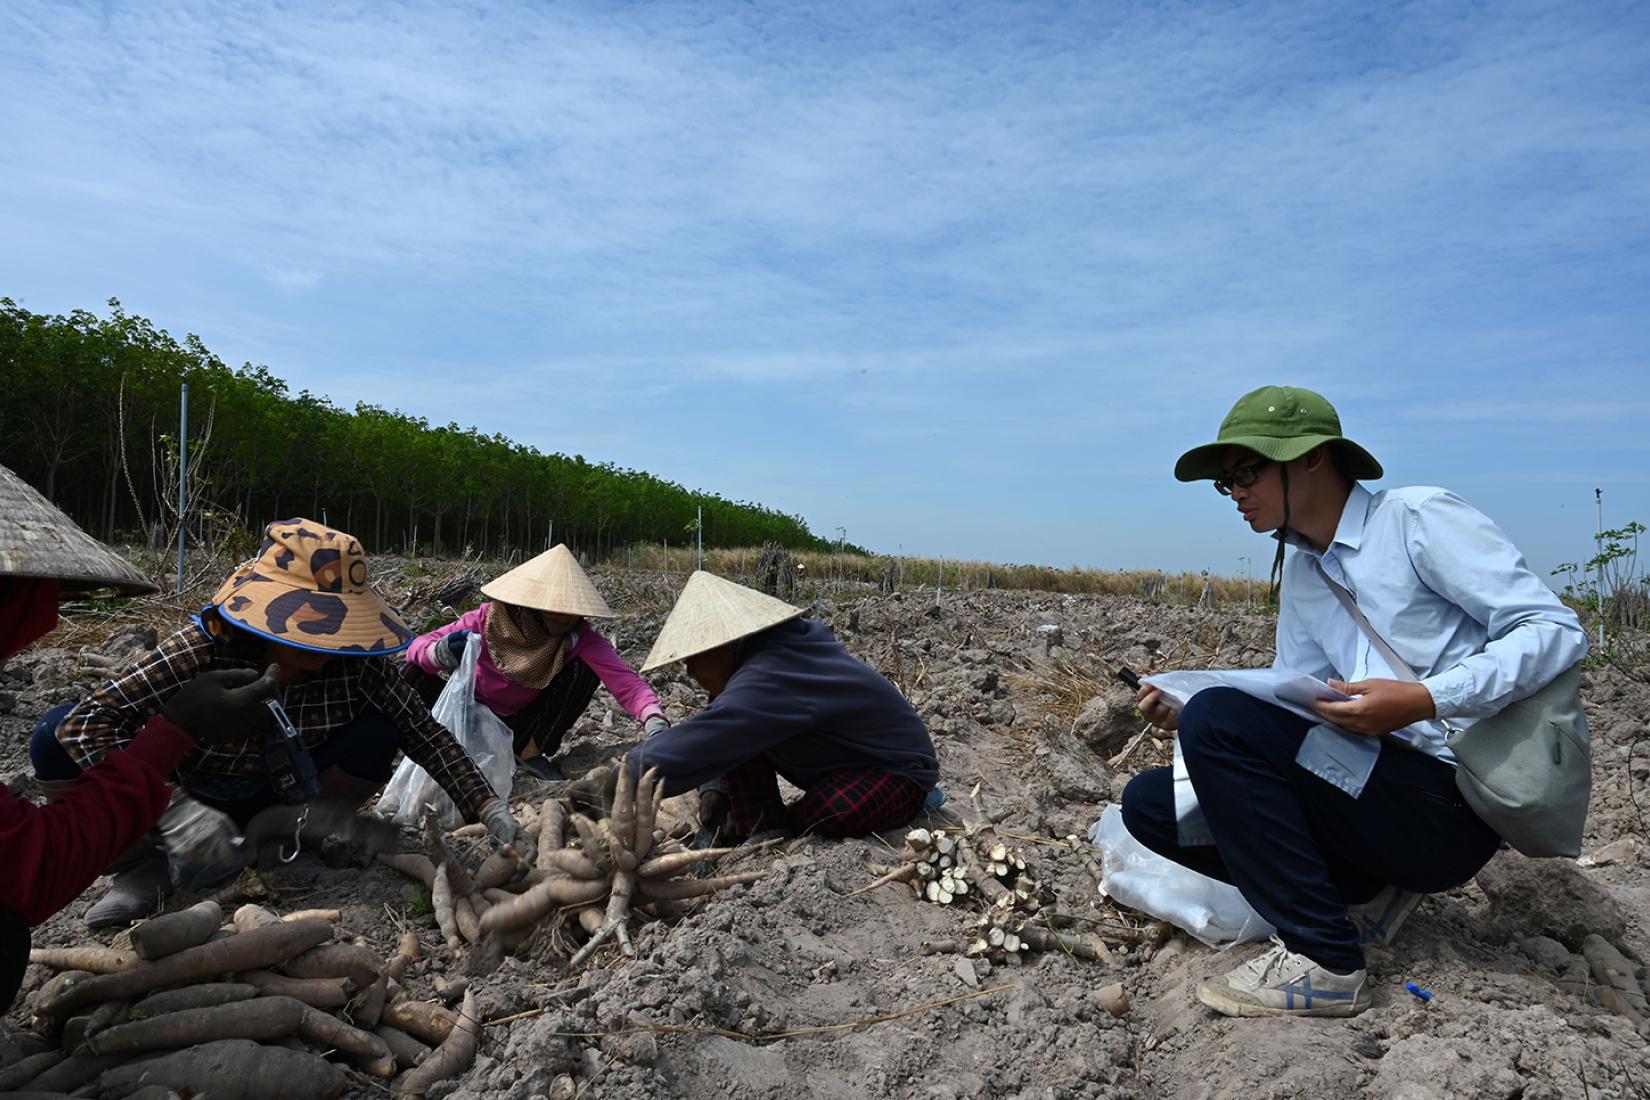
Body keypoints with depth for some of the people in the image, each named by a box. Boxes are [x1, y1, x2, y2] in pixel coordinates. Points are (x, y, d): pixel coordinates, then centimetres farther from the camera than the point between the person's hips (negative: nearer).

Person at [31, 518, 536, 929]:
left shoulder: (357, 662, -22)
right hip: (186, 794, -2)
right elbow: (88, 719, -35)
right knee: (56, 737, -26)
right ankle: (145, 862, -7)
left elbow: (424, 732, -18)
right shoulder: (204, 649, -29)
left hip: (265, 797, 2)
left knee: (376, 737, -23)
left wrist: (489, 808, -26)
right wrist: (172, 806, -47)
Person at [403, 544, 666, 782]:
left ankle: (530, 752, -8)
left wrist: (654, 719, -55)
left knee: (582, 669, -25)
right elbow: (417, 646, -22)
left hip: (525, 723, 1)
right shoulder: (489, 619, -25)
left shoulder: (580, 638, -23)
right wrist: (439, 654, -47)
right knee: (413, 674, -27)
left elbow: (623, 679, -36)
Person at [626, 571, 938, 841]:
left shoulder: (769, 681, -35)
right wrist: (715, 787, -15)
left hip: (898, 770, -8)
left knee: (833, 812, -38)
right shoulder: (764, 654, -5)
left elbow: (696, 743, -38)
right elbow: (719, 734, 0)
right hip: (840, 760, 8)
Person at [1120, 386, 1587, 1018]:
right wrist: (1187, 716, -4)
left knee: (1218, 719, -26)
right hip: (1370, 784, 8)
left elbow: (1557, 629, -13)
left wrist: (1424, 700, -26)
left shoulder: (1420, 519, -7)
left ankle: (1323, 964, -16)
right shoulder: (1298, 572, 15)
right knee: (1149, 801, -2)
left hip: (1452, 802, -7)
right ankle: (1368, 889, 0)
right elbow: (1285, 706, 14)